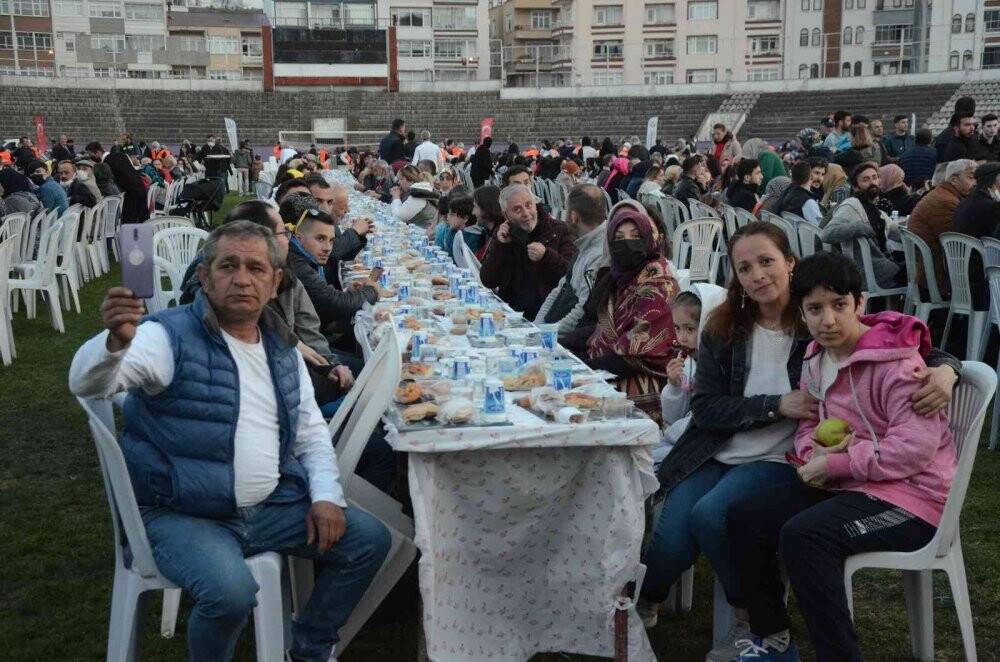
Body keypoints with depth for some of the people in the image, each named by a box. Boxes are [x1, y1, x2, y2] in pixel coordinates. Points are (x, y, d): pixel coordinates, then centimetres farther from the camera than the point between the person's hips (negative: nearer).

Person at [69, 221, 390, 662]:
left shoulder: (282, 349, 8)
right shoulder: (170, 338, -12)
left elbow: (311, 432, 16)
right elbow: (87, 384, -27)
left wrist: (326, 494, 0)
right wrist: (116, 341, -49)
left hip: (271, 506, 7)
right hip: (183, 517, -6)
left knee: (370, 539, 3)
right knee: (231, 590, -33)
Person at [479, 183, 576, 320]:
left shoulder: (558, 230, 3)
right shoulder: (502, 234, 11)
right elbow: (488, 282, 4)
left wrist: (547, 256, -19)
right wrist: (499, 246, -6)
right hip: (512, 312, 3)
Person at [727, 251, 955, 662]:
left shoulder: (896, 363, -19)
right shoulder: (816, 359, 8)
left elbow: (915, 446, -26)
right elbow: (809, 425, 18)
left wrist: (835, 463, -21)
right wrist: (812, 451, -8)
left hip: (911, 494, -9)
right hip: (846, 485, 9)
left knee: (802, 535, -32)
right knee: (745, 518, 1)